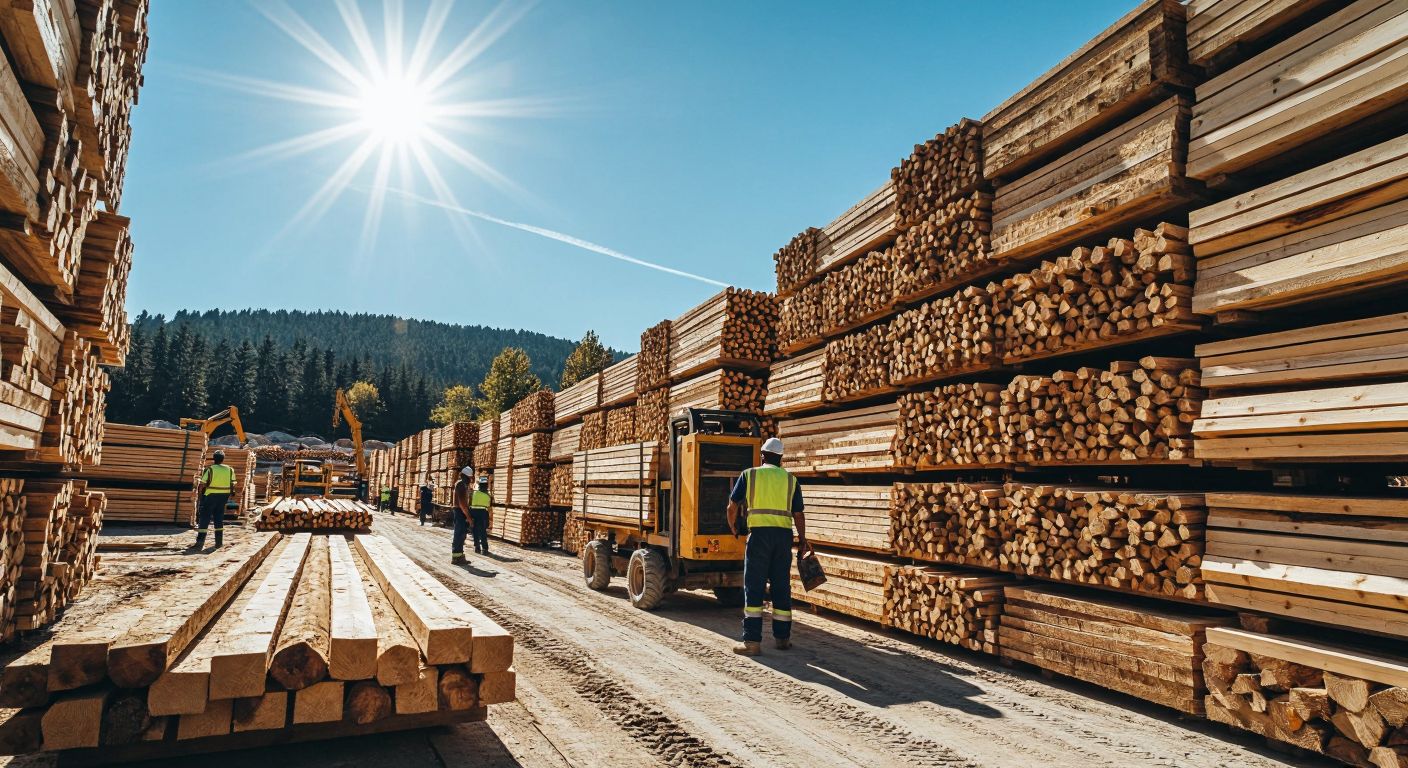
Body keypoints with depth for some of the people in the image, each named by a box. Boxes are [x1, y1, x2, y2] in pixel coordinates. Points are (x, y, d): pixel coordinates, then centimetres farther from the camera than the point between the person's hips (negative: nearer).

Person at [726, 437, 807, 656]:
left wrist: (733, 527, 23)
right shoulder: (791, 479, 11)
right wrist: (802, 540, 24)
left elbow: (732, 507, 4)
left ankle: (752, 640, -2)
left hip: (759, 533, -2)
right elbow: (798, 515, 9)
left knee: (754, 588, 1)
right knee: (781, 587, 12)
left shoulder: (749, 475, 5)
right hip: (784, 535, 3)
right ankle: (782, 637, 22)